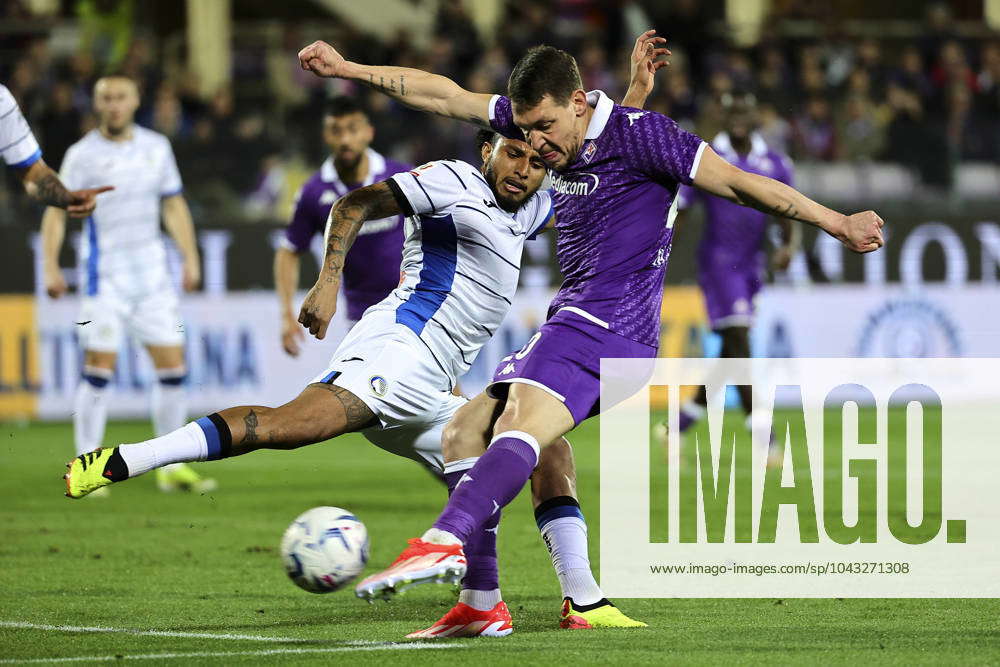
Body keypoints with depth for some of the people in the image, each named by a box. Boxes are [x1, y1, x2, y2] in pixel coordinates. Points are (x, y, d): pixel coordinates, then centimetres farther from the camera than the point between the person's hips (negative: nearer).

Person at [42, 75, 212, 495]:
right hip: (105, 274, -4)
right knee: (99, 369, -9)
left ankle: (172, 467, 11)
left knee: (172, 365, 2)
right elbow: (56, 211, -4)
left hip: (152, 272, 4)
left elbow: (173, 206, 15)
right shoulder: (83, 155, -4)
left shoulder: (156, 148, 8)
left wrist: (190, 259, 8)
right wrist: (51, 266, -13)